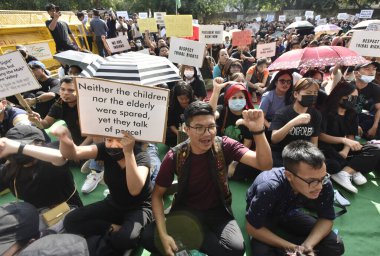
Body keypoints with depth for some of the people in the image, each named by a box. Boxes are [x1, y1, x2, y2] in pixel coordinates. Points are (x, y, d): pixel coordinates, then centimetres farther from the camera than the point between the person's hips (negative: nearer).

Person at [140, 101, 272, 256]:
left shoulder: (224, 146, -16)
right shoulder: (175, 156, -16)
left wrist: (258, 131, -44)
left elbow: (265, 165, -26)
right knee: (147, 237, -20)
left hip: (217, 212, 0)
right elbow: (157, 195, -8)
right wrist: (163, 235, -21)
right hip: (185, 211, 1)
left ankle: (189, 240, -3)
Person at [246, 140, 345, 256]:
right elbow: (253, 228, -26)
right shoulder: (268, 188, -40)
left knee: (336, 246, -11)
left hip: (289, 213, 4)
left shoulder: (325, 185, -28)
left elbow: (326, 219, -10)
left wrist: (308, 245, -27)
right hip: (266, 217, -4)